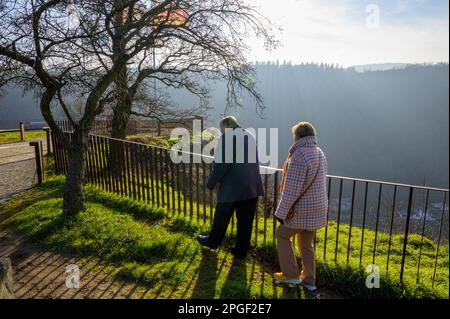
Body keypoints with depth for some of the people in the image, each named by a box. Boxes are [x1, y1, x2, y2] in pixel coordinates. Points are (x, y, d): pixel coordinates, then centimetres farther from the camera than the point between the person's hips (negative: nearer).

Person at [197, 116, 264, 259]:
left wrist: (210, 184, -5)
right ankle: (241, 250, 24)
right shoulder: (250, 136, 13)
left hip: (232, 188, -6)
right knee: (245, 220, 13)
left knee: (222, 217, 15)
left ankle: (213, 241, 35)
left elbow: (220, 165, -16)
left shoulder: (227, 137, -10)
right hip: (252, 187, 6)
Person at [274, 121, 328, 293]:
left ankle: (290, 274, 18)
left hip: (303, 209, -8)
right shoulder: (320, 153, 8)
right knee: (306, 243, 18)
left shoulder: (299, 155, -21)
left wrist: (283, 212, -14)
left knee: (282, 235, 12)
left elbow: (292, 188, -21)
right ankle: (309, 281, 27)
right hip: (317, 207, 8)